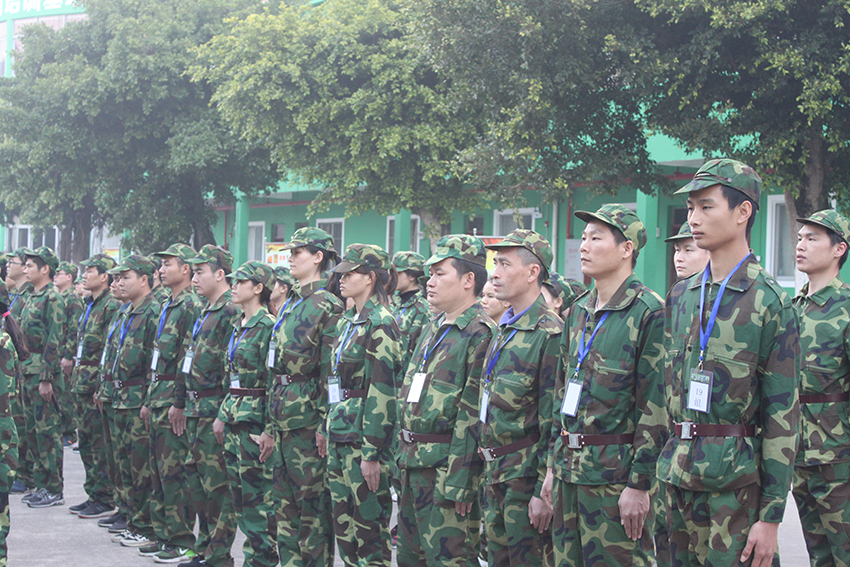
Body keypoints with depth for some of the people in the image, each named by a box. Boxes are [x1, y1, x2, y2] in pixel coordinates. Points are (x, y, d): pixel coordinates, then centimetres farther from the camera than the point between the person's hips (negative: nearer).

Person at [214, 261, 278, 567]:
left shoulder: (267, 327, -13)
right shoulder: (238, 326, 14)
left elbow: (275, 383, -16)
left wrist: (270, 430, -19)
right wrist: (222, 414, 17)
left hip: (254, 418, -9)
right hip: (233, 415, 9)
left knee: (258, 496, -4)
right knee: (239, 494, 12)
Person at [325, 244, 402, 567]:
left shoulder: (380, 323, -12)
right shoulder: (347, 322, 15)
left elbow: (382, 392, -17)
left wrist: (372, 453, -19)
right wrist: (327, 431, 17)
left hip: (365, 433, -9)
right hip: (340, 434, 9)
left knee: (369, 527, -3)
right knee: (343, 527, 11)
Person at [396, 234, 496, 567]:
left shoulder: (481, 333, -13)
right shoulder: (433, 330, 16)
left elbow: (473, 412, -19)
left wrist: (457, 481, -21)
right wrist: (404, 455, 17)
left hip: (448, 465, -9)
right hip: (413, 463, 9)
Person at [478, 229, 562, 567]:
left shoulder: (549, 333, -15)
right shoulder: (504, 329, 13)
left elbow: (554, 421, -17)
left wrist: (544, 491, -19)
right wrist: (488, 463, 18)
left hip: (526, 475, -9)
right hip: (495, 473, 9)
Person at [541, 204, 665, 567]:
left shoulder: (650, 312, -11)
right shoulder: (577, 312, 14)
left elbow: (656, 407, -14)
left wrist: (639, 484, -16)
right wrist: (554, 465, 16)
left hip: (615, 473, -7)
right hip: (570, 468, 7)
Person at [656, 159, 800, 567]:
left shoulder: (771, 303, -8)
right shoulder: (681, 297, 11)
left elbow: (783, 417, -10)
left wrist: (771, 516, -13)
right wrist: (654, 478, 13)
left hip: (738, 483, -6)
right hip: (679, 478, 6)